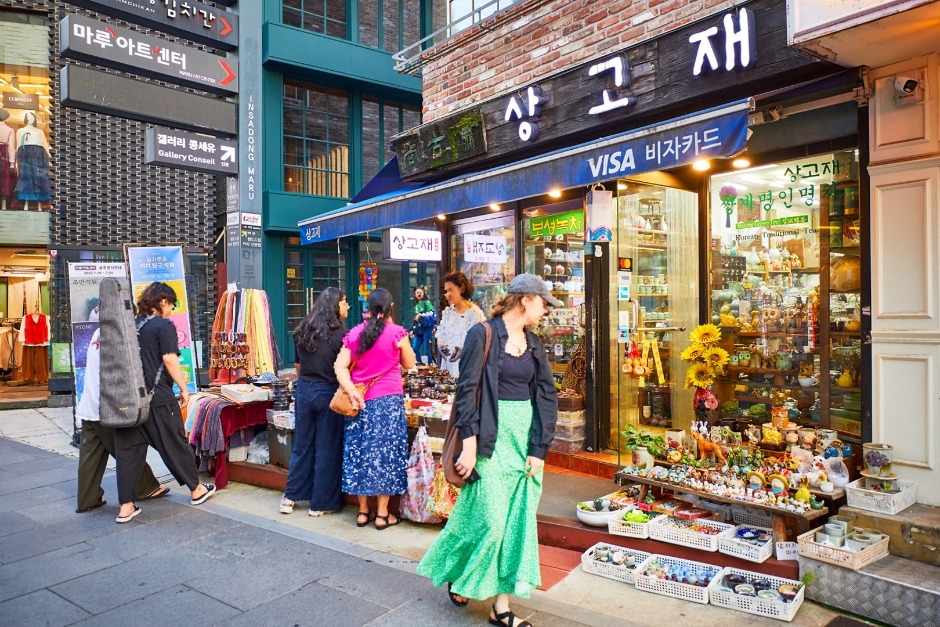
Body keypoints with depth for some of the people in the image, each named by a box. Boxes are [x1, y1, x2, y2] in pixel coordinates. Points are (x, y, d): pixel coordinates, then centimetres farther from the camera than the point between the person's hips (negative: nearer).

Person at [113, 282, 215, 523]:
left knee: (128, 450, 8)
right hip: (158, 398, -6)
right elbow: (169, 360, -16)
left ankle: (126, 506, 10)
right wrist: (184, 388, -8)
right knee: (175, 444, 7)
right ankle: (196, 490, 22)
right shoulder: (163, 325, -9)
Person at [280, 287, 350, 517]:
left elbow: (298, 366, 14)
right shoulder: (339, 332, -12)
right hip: (328, 392, -5)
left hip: (304, 390, 6)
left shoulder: (303, 330, 6)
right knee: (326, 448, 5)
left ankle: (290, 497, 24)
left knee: (302, 445, 16)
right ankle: (320, 503, 14)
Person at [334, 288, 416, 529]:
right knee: (385, 451, 4)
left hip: (360, 400, 4)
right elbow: (409, 364, 6)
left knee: (359, 450, 10)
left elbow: (340, 367, -4)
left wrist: (351, 392, -13)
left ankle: (363, 511, 19)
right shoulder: (396, 332, -6)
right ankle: (382, 513, 10)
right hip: (388, 400, -3)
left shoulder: (354, 333, 4)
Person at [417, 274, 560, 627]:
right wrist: (469, 445, -17)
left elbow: (547, 396, 6)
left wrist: (539, 449, -3)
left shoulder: (534, 343, 9)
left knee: (518, 522, 7)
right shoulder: (484, 335, -8)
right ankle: (459, 575, 28)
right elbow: (467, 390, -12)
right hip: (493, 438, -6)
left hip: (527, 438, 6)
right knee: (491, 518, -3)